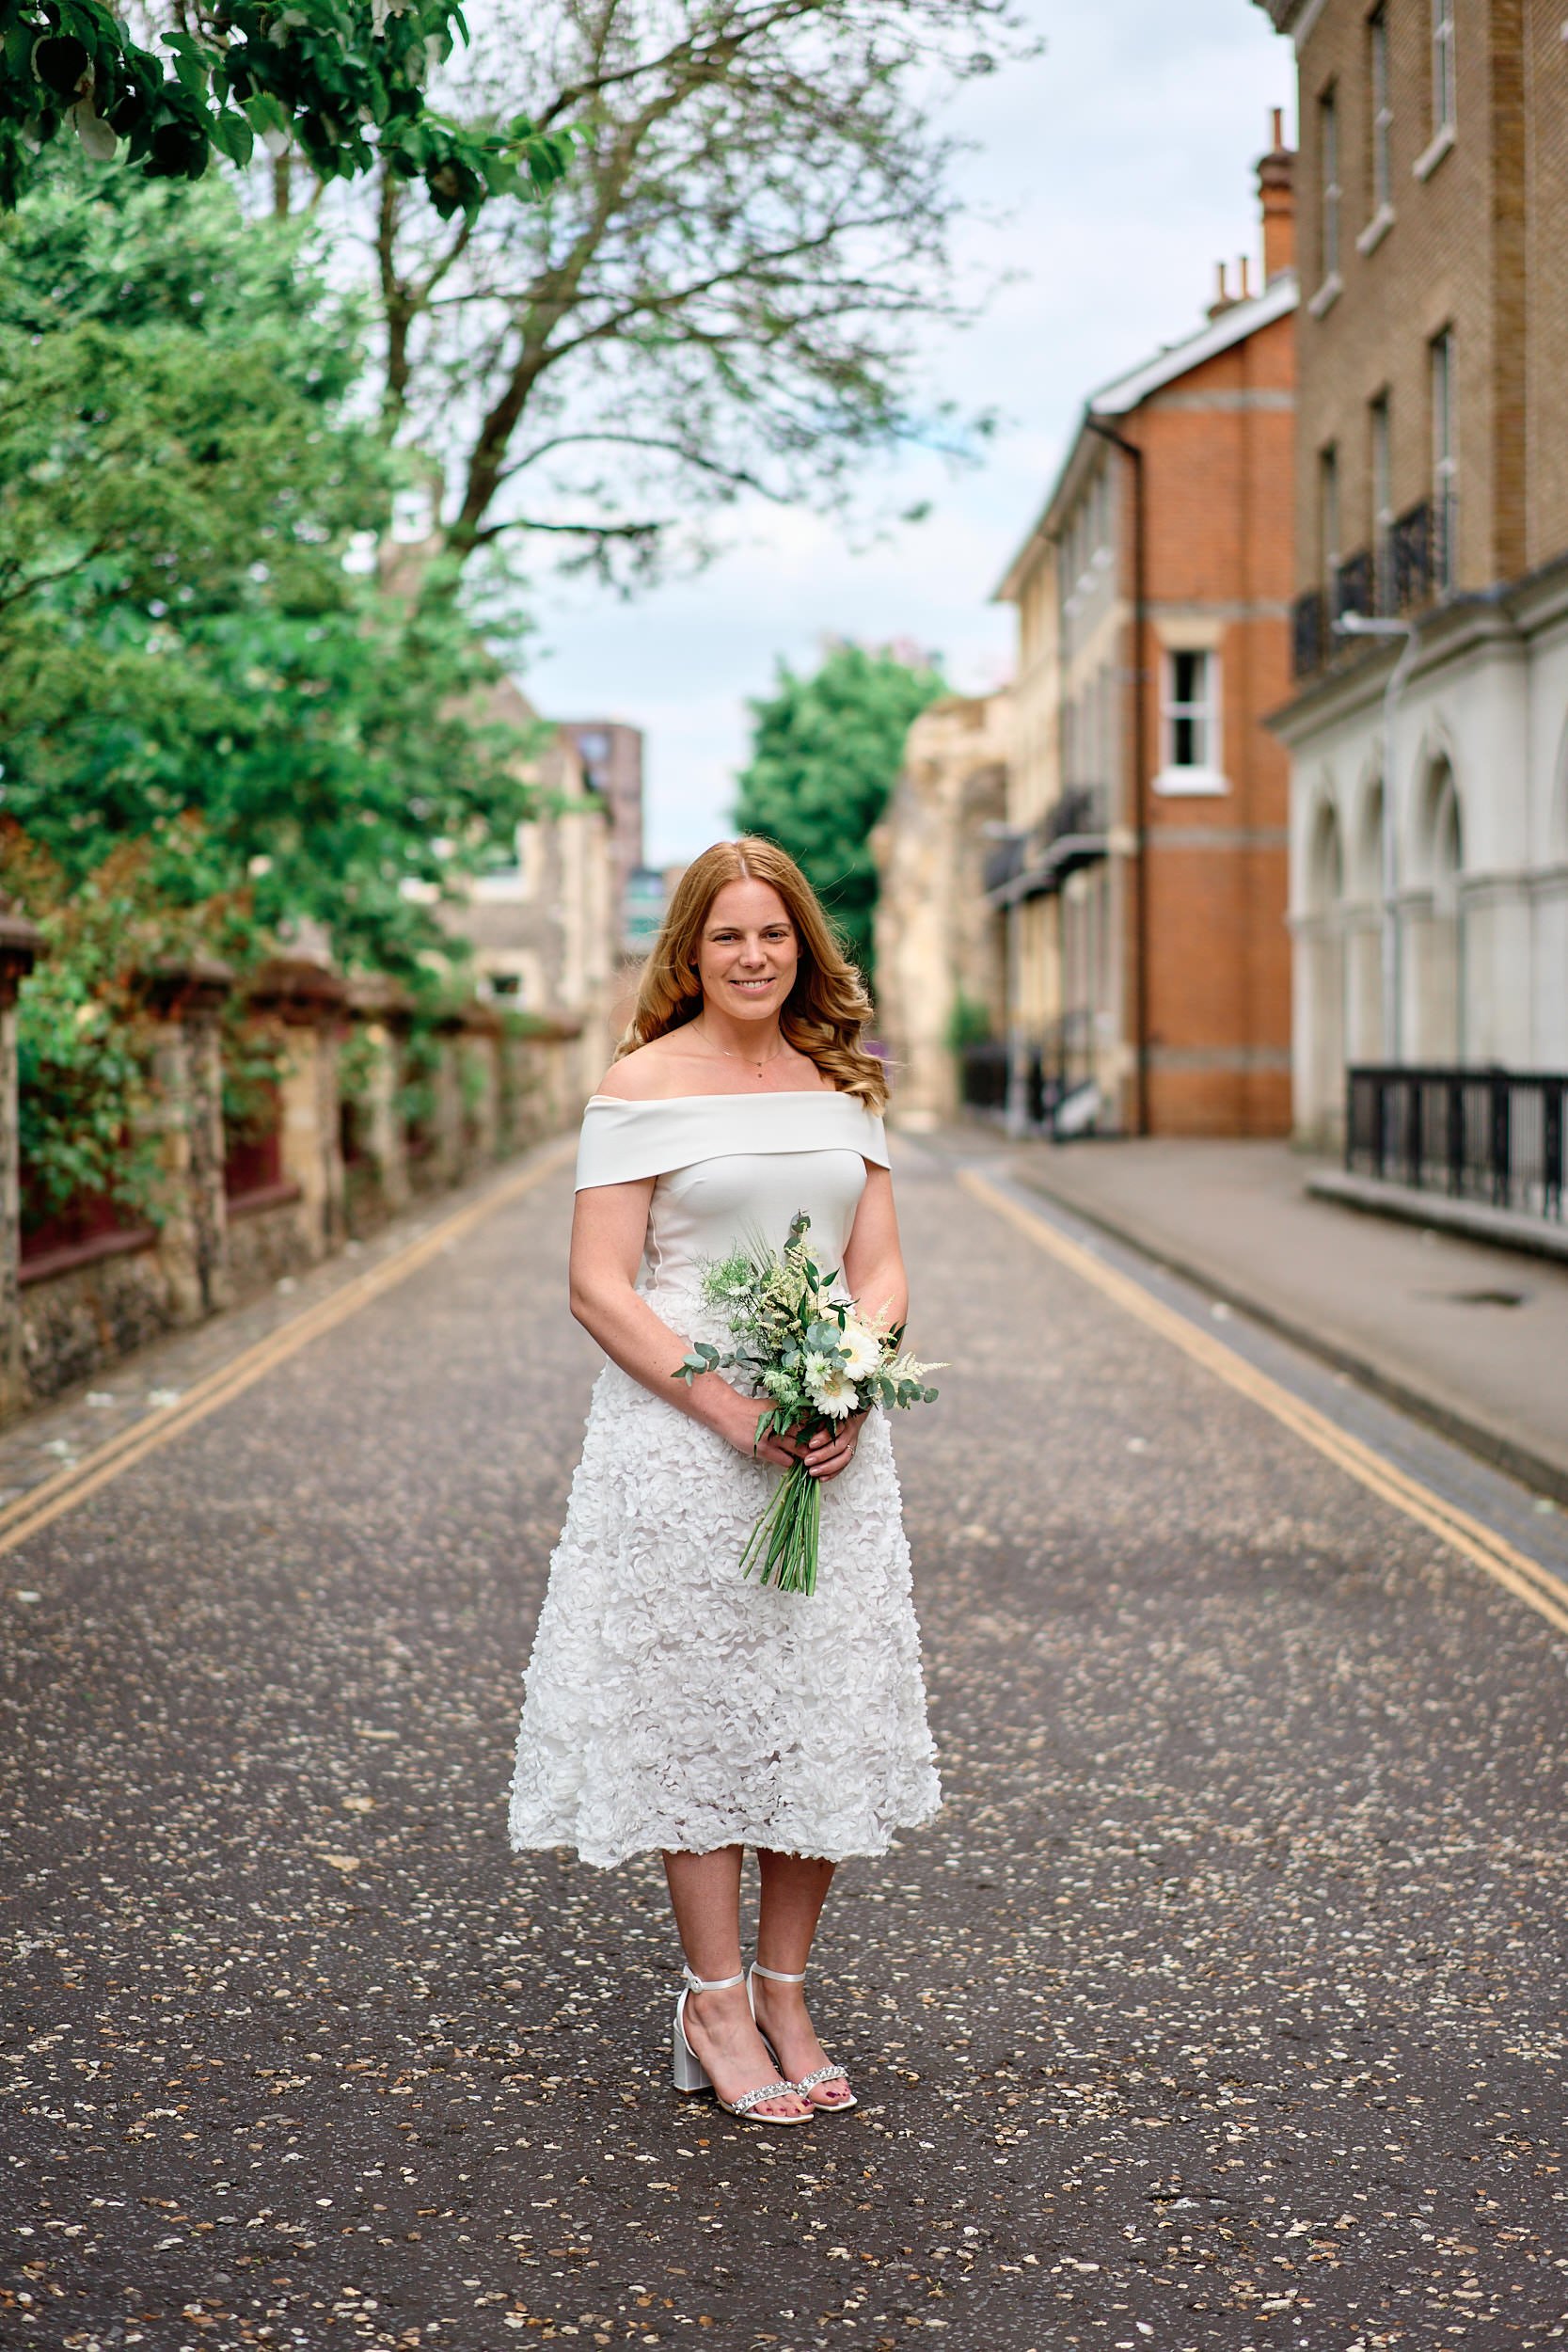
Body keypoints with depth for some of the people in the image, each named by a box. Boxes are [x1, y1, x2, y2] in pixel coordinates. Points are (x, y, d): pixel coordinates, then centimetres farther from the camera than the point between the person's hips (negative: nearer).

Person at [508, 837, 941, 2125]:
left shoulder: (840, 1085, 11)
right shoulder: (644, 1086, -4)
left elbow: (880, 1267, 10)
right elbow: (600, 1286, -9)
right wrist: (725, 1406, -17)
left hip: (831, 1434, 5)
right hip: (680, 1433, -5)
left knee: (831, 1713, 6)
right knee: (699, 1710, 1)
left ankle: (785, 1994, 20)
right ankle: (716, 2007, 14)